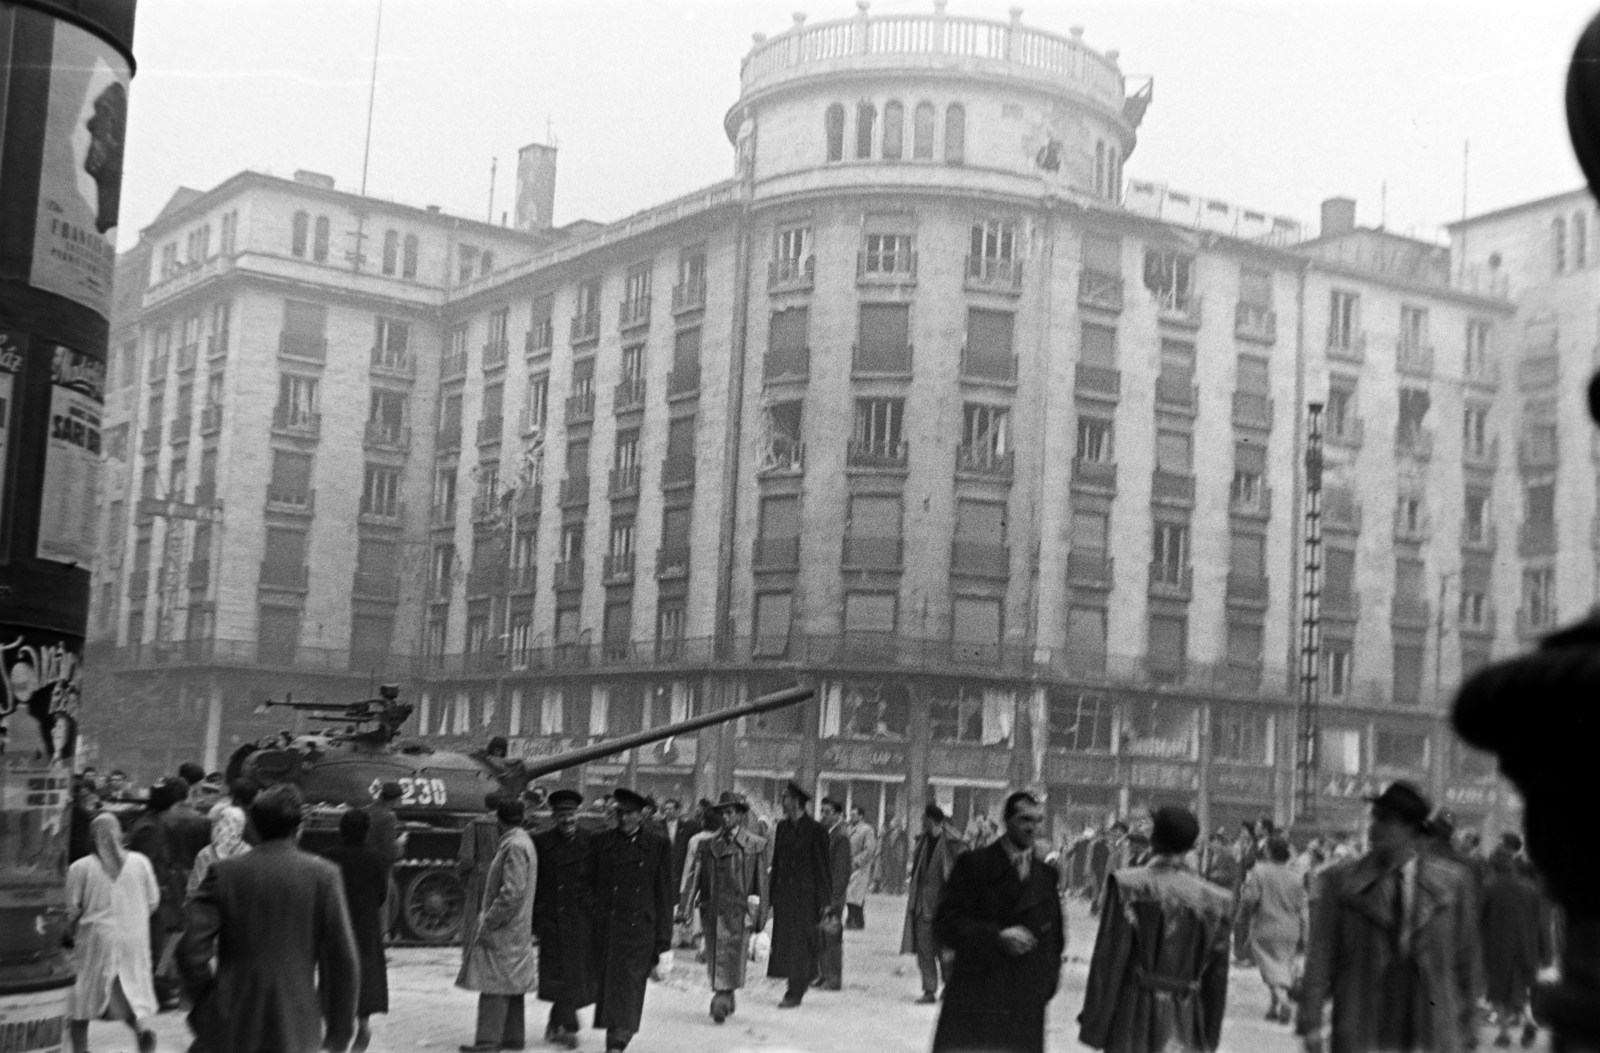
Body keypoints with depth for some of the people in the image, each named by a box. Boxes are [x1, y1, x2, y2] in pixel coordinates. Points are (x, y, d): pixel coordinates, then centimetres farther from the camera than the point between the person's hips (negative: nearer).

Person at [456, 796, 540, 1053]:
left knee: (495, 985, -9)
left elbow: (513, 892, -24)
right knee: (510, 985, 14)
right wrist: (488, 918, 19)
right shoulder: (521, 842, 13)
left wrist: (489, 922, -20)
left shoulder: (515, 847, -18)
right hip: (515, 929, 10)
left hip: (504, 927, -10)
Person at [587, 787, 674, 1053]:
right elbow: (591, 886, 9)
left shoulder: (658, 847, 3)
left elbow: (664, 897, 3)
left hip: (639, 929, -2)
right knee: (607, 987, 5)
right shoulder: (600, 843, 8)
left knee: (629, 989, -8)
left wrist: (662, 941, -1)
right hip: (605, 929, 2)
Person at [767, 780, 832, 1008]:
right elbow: (776, 862, 14)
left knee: (800, 940, -4)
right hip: (783, 892, 6)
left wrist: (824, 901, -9)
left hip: (805, 895, -6)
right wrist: (771, 894, 10)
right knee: (784, 940, 6)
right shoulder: (782, 827, 10)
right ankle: (801, 980, 23)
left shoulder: (815, 830, -7)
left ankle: (795, 991, 2)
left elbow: (822, 867, -7)